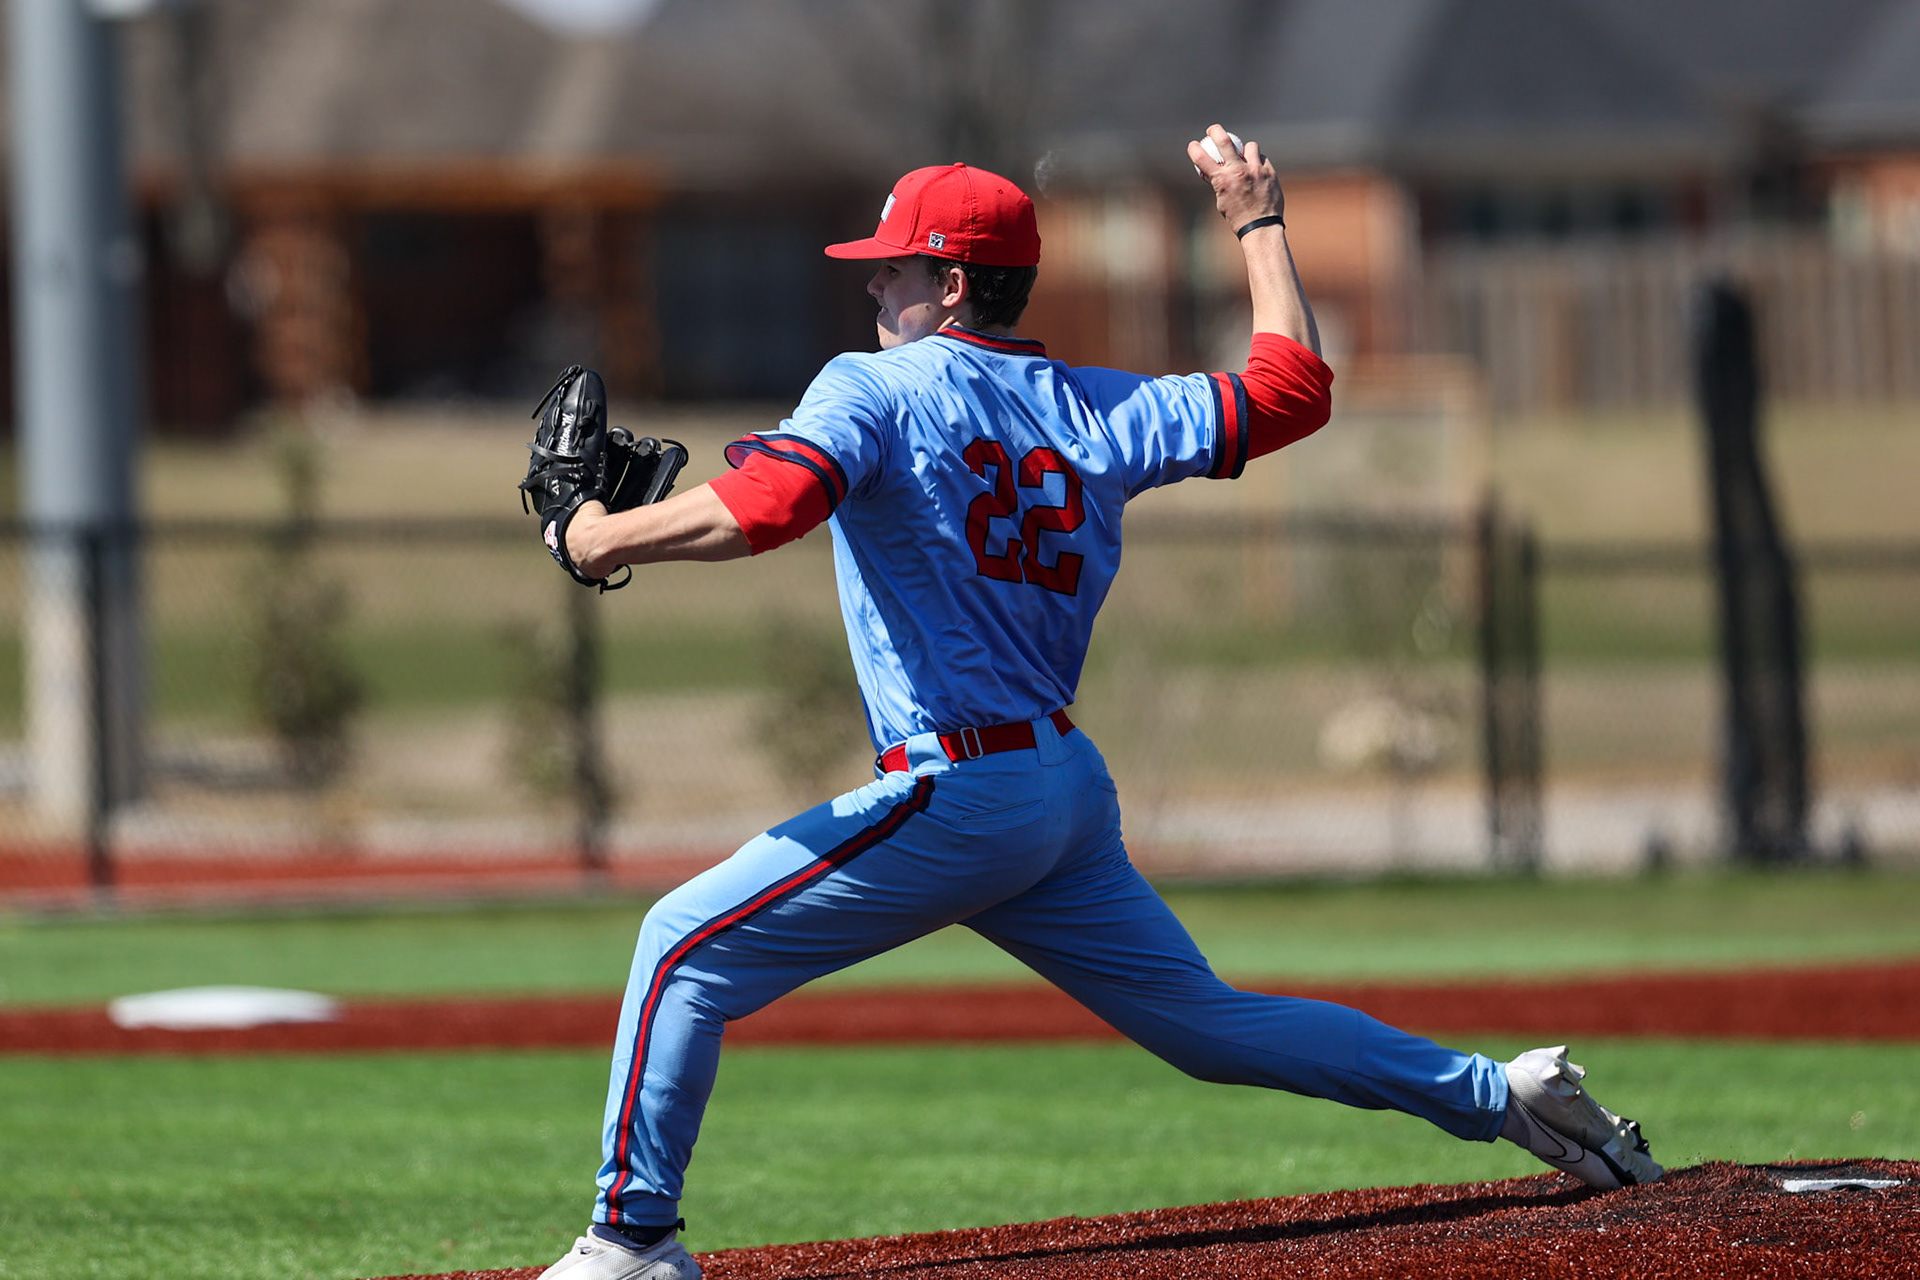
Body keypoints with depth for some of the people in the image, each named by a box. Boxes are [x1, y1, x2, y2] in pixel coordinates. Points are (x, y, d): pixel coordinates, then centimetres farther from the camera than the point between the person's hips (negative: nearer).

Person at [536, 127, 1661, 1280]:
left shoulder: (875, 389, -6)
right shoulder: (1096, 410, 11)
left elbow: (768, 504, -23)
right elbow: (1293, 390, 13)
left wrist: (606, 539, -9)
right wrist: (1259, 222, 25)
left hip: (954, 795, -7)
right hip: (1073, 787, 7)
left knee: (688, 946, -1)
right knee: (1207, 1021, 16)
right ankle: (1497, 1092, 12)